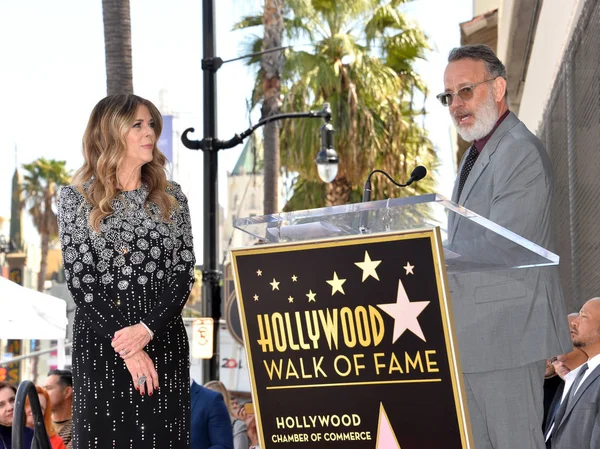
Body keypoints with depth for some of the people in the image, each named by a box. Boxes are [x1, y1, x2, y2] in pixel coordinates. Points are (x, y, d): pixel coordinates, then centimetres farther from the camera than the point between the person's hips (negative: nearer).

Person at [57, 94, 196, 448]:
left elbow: (184, 273, 2)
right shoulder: (76, 198, 2)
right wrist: (125, 347, -14)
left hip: (163, 340, 2)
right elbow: (80, 279, -5)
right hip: (99, 342, -2)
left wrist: (147, 329, -15)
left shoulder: (171, 197, 9)